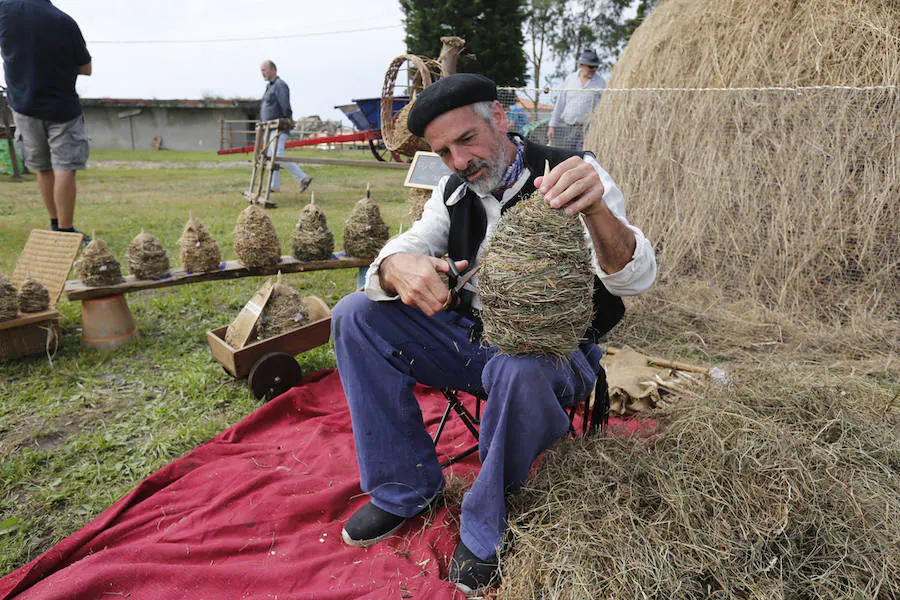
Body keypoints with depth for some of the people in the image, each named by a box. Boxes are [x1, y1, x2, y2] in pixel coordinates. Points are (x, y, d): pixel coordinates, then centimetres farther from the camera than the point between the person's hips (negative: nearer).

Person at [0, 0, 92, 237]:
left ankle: (55, 225, 25)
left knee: (43, 168, 15)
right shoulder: (64, 22, -15)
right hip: (61, 106, -4)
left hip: (22, 104, 5)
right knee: (64, 168, -5)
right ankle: (65, 232, -7)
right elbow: (86, 69, -4)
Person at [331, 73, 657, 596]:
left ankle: (487, 529, -10)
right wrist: (398, 269, -32)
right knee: (355, 314, -9)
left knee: (519, 370, -40)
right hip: (473, 338, 5)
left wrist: (596, 210, -48)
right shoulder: (455, 190, 5)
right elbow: (403, 247, -5)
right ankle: (405, 489, 1)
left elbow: (636, 279, -25)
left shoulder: (570, 173, -13)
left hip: (555, 350, -5)